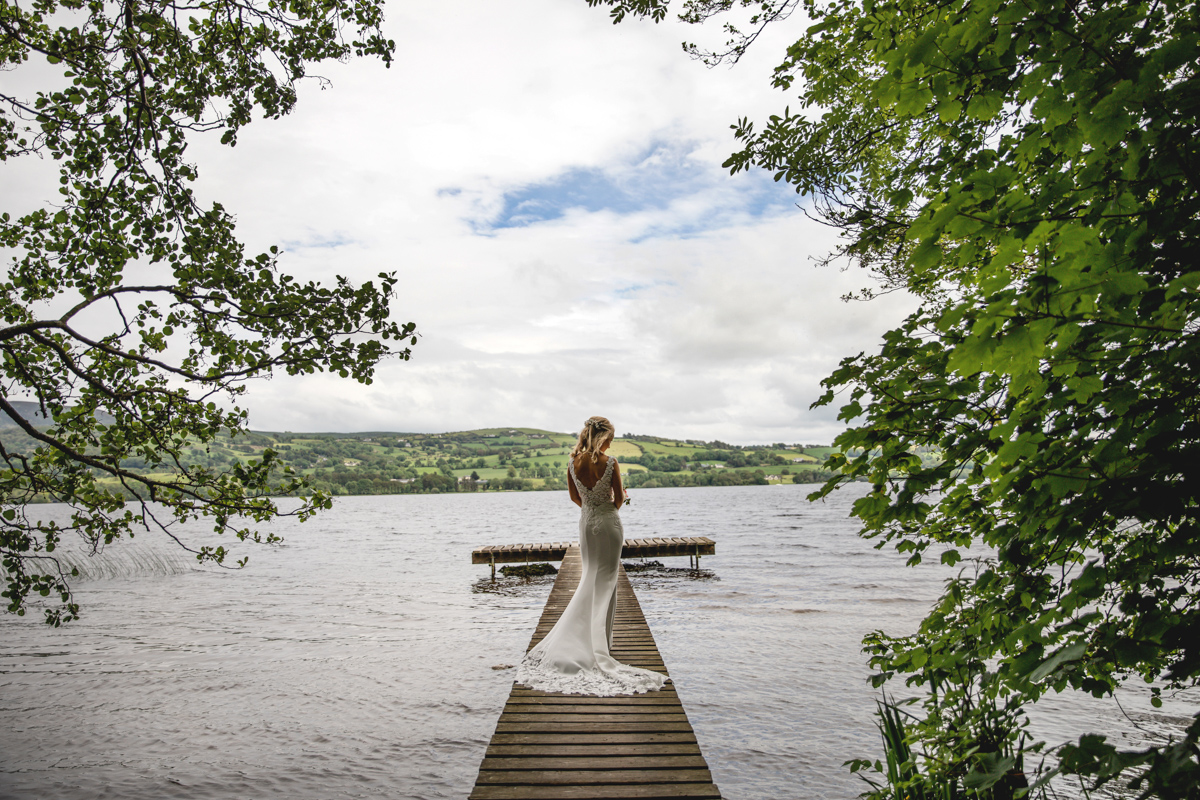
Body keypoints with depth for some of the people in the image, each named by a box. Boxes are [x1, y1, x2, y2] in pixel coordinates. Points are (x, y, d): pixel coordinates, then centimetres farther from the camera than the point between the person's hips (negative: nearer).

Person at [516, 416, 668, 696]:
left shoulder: (573, 463, -3)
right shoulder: (609, 462, -16)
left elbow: (575, 497, 7)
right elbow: (619, 499, -8)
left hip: (586, 521, 4)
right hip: (608, 521, -4)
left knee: (591, 577, 17)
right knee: (606, 579, 5)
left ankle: (582, 638, 20)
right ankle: (600, 639, 8)